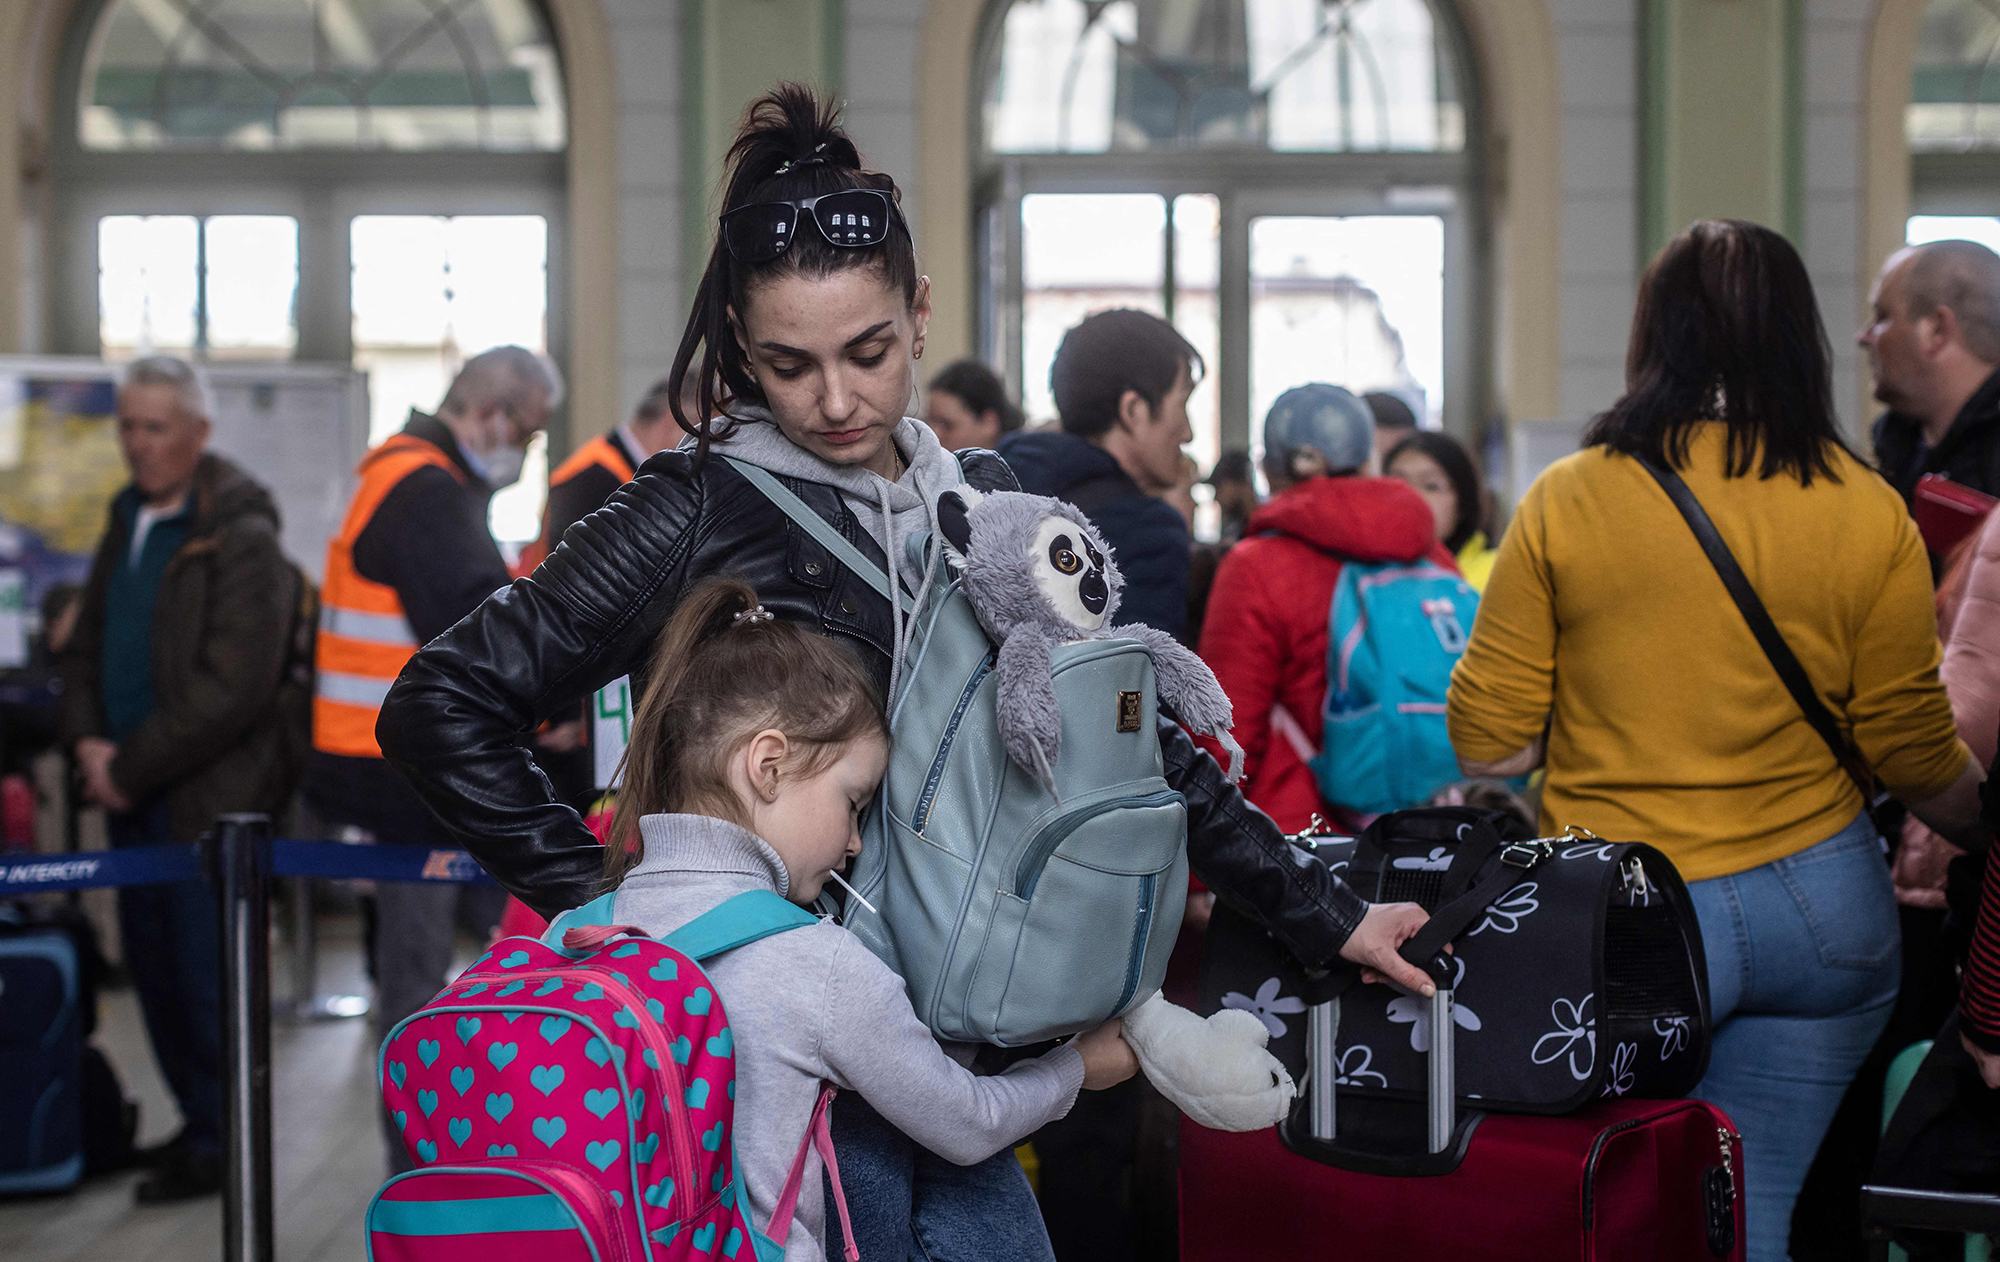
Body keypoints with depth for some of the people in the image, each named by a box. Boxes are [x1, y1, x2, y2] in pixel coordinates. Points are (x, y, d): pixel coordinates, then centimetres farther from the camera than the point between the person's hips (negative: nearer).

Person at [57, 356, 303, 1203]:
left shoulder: (241, 539, -13)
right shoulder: (127, 522, 13)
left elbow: (231, 689, -19)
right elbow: (86, 643, 18)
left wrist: (132, 768, -15)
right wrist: (89, 741, 0)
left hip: (207, 796, -8)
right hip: (134, 793, 8)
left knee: (205, 973, -1)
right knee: (153, 967, 13)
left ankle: (218, 1142, 11)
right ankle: (197, 1123, 26)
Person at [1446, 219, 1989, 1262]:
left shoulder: (1563, 502, -5)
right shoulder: (1867, 513, -2)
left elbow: (1486, 741, -4)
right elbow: (1916, 751, 2)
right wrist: (1985, 830, 22)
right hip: (1822, 903, 2)